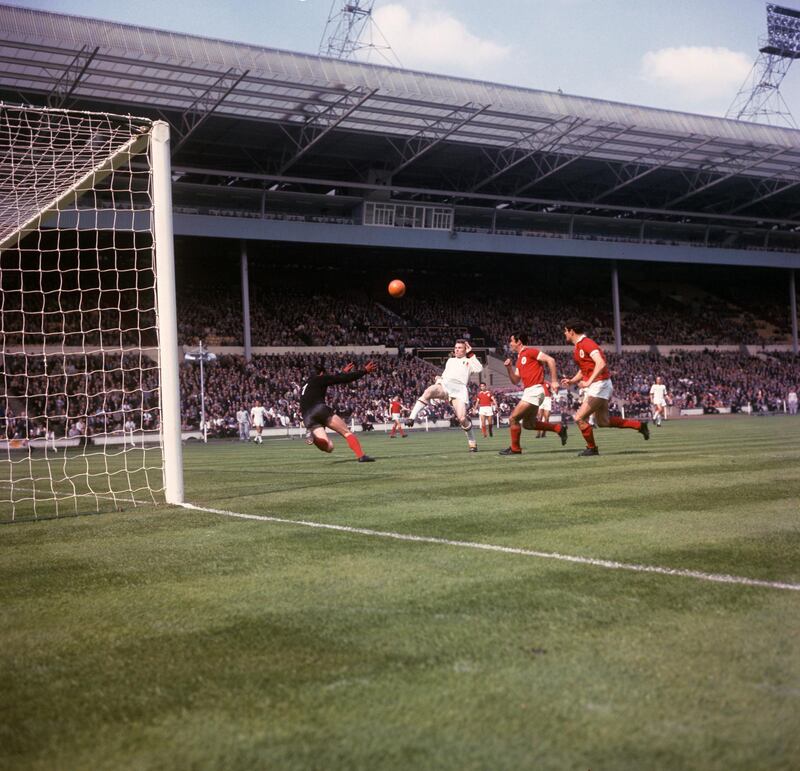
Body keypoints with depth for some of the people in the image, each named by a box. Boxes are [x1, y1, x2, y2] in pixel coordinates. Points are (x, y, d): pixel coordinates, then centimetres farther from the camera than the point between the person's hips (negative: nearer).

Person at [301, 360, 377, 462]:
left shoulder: (304, 386, 33)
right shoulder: (319, 379, 12)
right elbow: (345, 379, 8)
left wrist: (343, 372, 53)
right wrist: (365, 371, 15)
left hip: (307, 418, 6)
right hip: (320, 409, -6)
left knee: (328, 447, -1)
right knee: (347, 432, 3)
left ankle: (312, 434, -26)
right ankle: (361, 456, -12)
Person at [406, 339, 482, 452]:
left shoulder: (469, 361, 21)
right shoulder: (450, 360, 33)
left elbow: (479, 369, 0)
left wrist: (471, 354, 6)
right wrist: (439, 379, 13)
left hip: (459, 389, -3)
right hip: (444, 385, 3)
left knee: (462, 419, -17)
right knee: (429, 391, -34)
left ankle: (472, 443, 5)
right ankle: (412, 417, -38)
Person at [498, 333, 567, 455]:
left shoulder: (530, 351, -7)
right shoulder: (519, 358, 20)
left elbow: (550, 360, -14)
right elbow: (515, 381, 21)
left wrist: (554, 381, -17)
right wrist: (509, 368, 6)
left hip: (534, 390, -10)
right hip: (529, 391, 10)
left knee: (513, 418, -9)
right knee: (528, 424, 15)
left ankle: (515, 449, 2)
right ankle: (559, 428, 21)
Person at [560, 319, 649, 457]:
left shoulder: (587, 343, -16)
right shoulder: (577, 347, 15)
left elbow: (601, 363, -27)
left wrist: (589, 382, -34)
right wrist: (572, 381, 11)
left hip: (599, 385, -10)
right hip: (593, 387, 10)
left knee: (579, 418, -9)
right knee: (603, 422, 14)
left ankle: (592, 448, 6)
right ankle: (640, 425, 22)